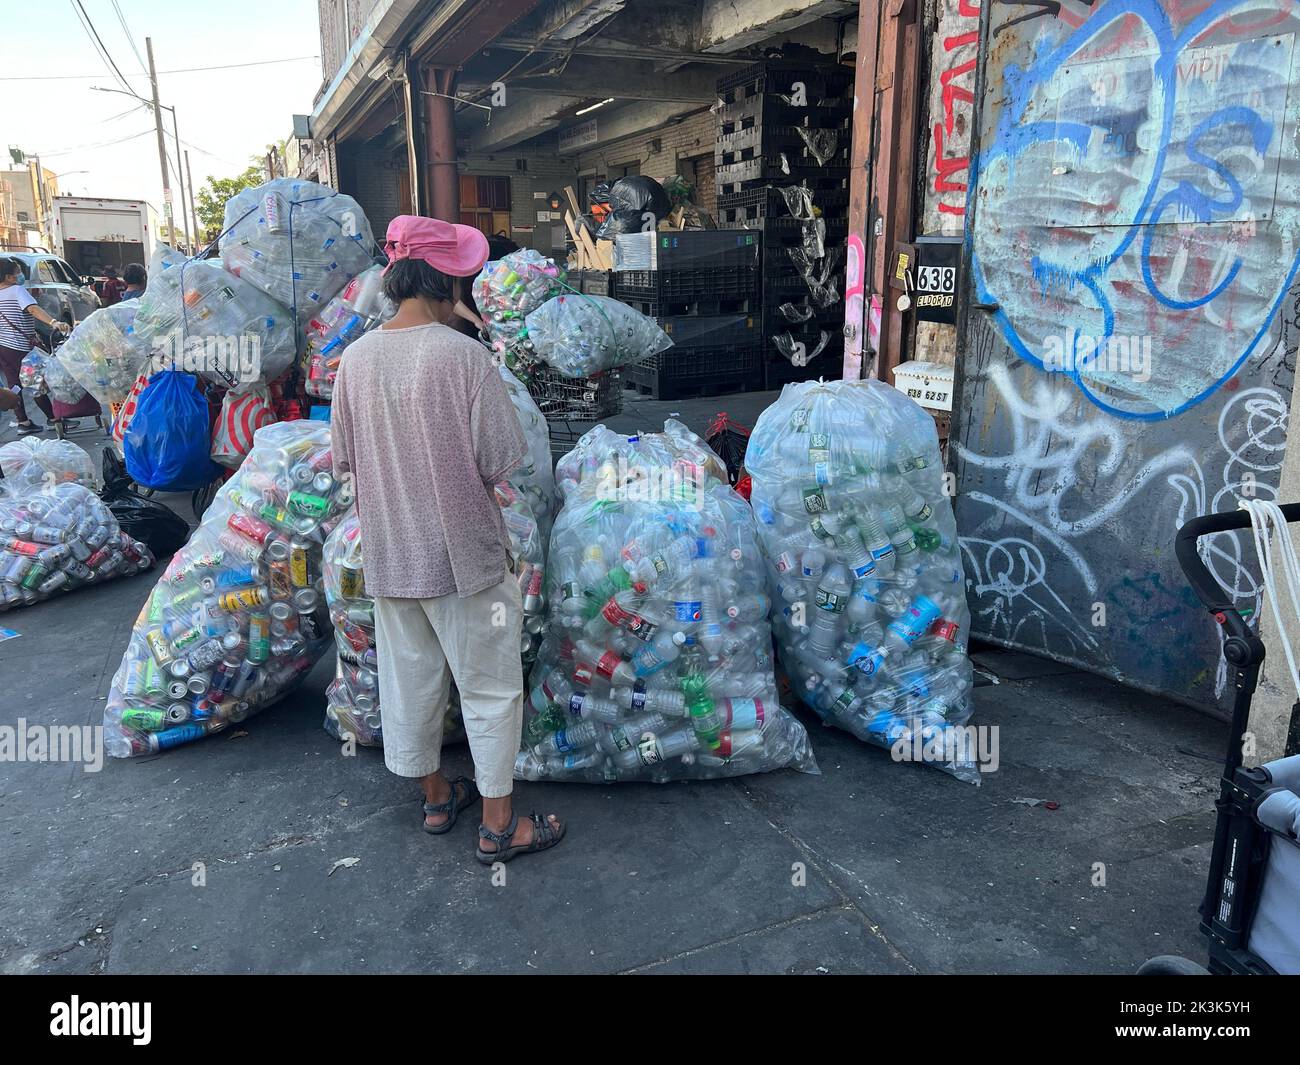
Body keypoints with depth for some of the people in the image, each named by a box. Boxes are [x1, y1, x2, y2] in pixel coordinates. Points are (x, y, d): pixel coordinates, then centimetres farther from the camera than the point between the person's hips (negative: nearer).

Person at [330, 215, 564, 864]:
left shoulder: (356, 357, -2)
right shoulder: (462, 354, -18)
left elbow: (344, 460, 6)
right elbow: (501, 459, -16)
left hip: (388, 555, 6)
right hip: (462, 552, -5)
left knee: (409, 681, 19)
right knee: (489, 688, 9)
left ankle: (435, 797, 38)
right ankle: (498, 825, 20)